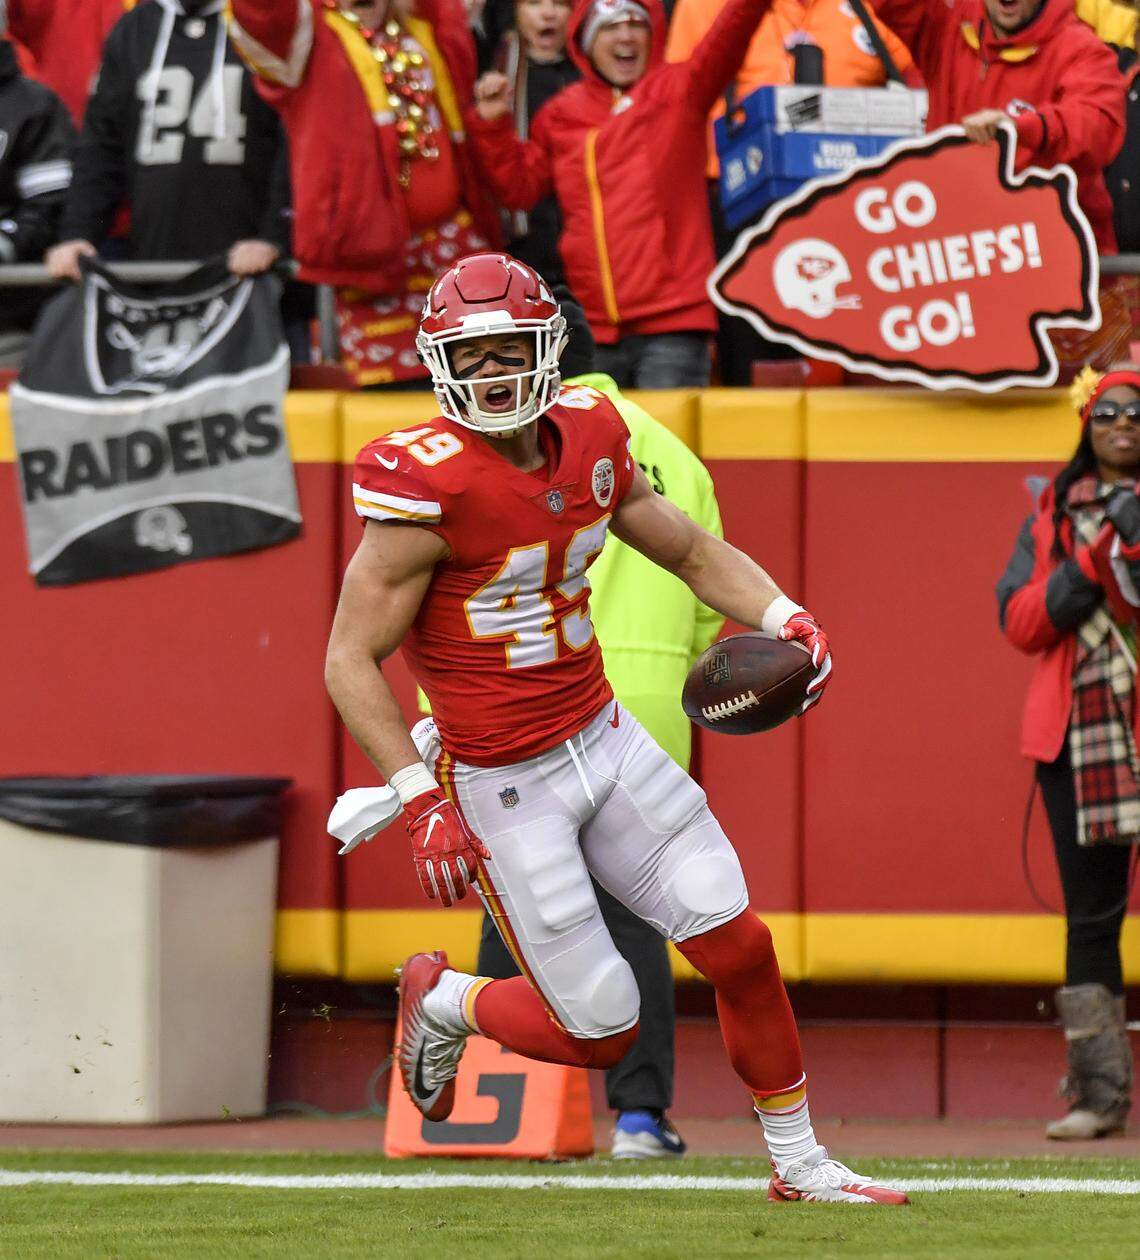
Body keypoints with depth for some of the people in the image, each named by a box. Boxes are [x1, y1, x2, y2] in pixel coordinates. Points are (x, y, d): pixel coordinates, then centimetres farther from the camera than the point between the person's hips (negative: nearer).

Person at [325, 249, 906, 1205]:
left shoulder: (587, 440, 1)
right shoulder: (429, 485, -20)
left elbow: (692, 551, 15)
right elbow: (351, 661, -17)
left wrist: (783, 618, -4)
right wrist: (424, 801, -22)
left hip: (604, 740, 6)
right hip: (501, 787, -6)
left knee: (739, 945, 1)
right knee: (600, 1032, -4)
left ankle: (800, 1163, 19)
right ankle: (443, 1002, 27)